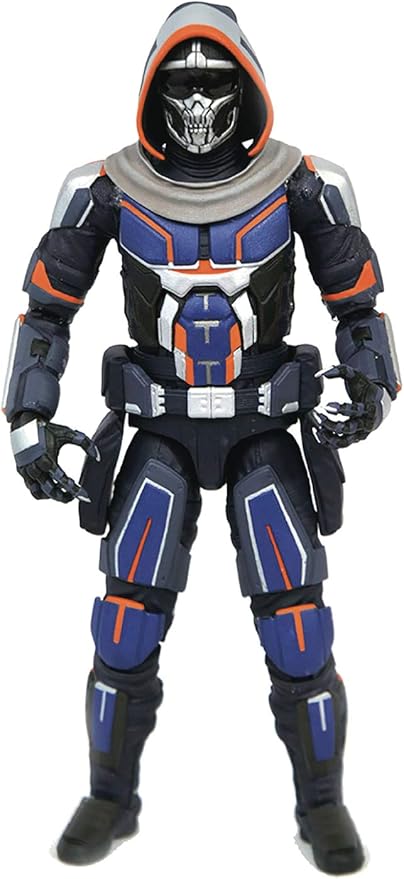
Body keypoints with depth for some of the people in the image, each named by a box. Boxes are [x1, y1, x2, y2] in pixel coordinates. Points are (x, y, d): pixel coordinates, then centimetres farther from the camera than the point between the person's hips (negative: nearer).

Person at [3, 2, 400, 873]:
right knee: (126, 623, -7)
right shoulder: (109, 189, -8)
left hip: (264, 431, 0)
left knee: (298, 625, -8)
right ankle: (112, 799, 15)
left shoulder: (299, 183, -9)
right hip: (161, 432, 1)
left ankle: (322, 805, 12)